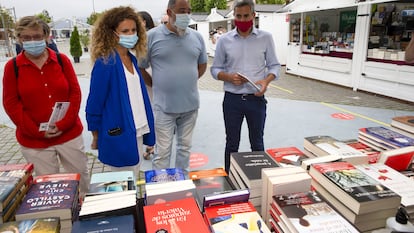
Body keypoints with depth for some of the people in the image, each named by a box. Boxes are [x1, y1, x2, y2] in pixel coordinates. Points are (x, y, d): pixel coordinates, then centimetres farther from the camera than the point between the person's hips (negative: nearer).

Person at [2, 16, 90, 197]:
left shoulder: (61, 60, 0)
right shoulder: (12, 66, -2)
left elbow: (75, 93, -3)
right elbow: (11, 103, -4)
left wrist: (63, 124, -13)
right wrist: (37, 131, -12)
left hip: (70, 134, 1)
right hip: (34, 140, -1)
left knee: (81, 177, 15)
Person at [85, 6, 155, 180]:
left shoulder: (132, 59, 5)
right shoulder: (105, 63, -18)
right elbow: (94, 103, -13)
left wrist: (146, 129, 13)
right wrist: (96, 137, -4)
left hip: (137, 132, 7)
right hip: (118, 136, -7)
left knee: (134, 181, 21)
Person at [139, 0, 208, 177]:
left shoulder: (197, 37, 5)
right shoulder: (152, 36, -6)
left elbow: (202, 64, 18)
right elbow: (140, 67, 1)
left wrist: (189, 81, 10)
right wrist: (156, 86, 0)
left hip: (190, 104, 4)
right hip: (164, 105, -4)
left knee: (185, 147, 17)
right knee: (162, 151, 2)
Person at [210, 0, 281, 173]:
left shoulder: (266, 38, 1)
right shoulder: (224, 40, 1)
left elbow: (274, 65, 5)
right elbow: (215, 69, 4)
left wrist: (266, 81, -16)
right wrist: (229, 77, -16)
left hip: (256, 99, 0)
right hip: (232, 99, 0)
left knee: (257, 143, 14)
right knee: (232, 144, 12)